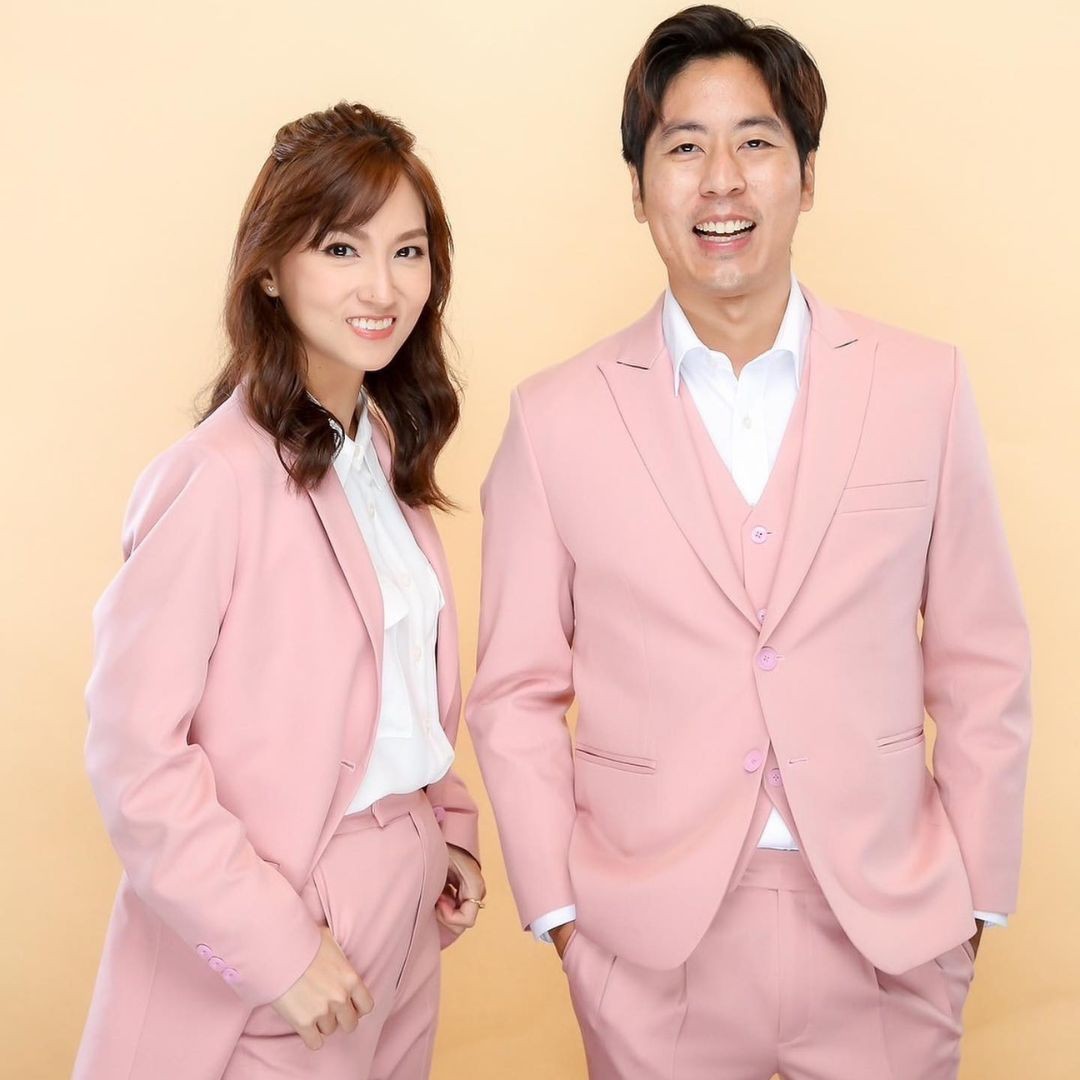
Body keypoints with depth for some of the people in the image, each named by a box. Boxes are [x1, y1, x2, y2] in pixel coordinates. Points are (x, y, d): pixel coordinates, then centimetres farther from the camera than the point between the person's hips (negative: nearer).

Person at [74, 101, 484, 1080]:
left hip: (405, 908, 7)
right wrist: (274, 946, -18)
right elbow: (133, 749, -19)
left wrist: (451, 828, 5)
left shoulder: (387, 449, 5)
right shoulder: (221, 476, -20)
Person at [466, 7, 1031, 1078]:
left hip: (886, 929, 1)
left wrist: (973, 892, 3)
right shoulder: (554, 417, -3)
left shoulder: (924, 387, 0)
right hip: (653, 948, 0)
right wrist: (558, 906, -3)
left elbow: (982, 667, 4)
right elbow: (516, 691, 2)